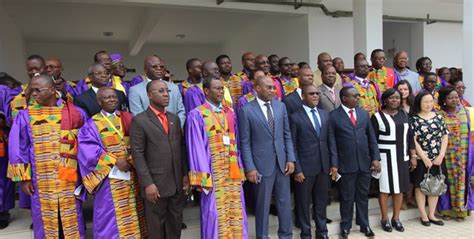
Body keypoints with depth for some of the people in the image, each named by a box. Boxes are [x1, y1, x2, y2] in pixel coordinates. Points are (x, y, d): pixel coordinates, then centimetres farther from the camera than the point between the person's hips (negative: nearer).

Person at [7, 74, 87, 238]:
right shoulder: (25, 116, 1)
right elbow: (17, 149, 3)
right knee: (45, 222, 11)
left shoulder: (74, 113, -1)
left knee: (72, 221, 9)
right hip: (41, 181, 1)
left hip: (70, 179, 0)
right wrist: (23, 177, 0)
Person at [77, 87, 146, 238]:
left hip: (132, 174, 3)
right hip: (110, 177, -3)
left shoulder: (128, 118, 8)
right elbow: (88, 148, -12)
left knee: (134, 213, 11)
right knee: (111, 216, 5)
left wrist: (133, 158, -14)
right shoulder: (92, 123, 0)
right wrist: (115, 161, -19)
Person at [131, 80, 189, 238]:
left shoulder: (174, 118, 13)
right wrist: (147, 183, -15)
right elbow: (138, 155, -11)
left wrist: (185, 174, 8)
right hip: (155, 184, -5)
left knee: (176, 223, 14)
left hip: (177, 183, 5)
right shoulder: (139, 120, -6)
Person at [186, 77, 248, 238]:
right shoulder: (197, 114, -6)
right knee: (214, 215, 3)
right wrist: (203, 178, -13)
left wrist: (240, 170, 6)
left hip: (232, 172, 5)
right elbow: (196, 147, -10)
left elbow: (235, 142, 11)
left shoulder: (230, 113, 11)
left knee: (236, 214, 12)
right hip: (212, 173, -5)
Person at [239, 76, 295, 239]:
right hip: (262, 163, -4)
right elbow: (245, 142, -7)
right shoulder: (246, 110, -7)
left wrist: (290, 159, 2)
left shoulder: (281, 106, 6)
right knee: (263, 204, 9)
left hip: (282, 161, 4)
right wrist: (250, 167, -11)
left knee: (285, 202, 13)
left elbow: (287, 135, 9)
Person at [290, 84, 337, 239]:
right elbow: (292, 145, -9)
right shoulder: (295, 117, -8)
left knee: (321, 201, 16)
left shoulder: (325, 114, 8)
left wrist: (334, 163, 4)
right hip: (305, 167, -4)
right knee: (304, 203, 9)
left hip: (324, 166, 5)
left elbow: (331, 140, 9)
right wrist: (297, 169, -12)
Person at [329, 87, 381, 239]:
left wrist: (375, 158, 3)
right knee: (346, 197, 8)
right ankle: (345, 226, 25)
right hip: (346, 164, -4)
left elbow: (372, 138, 10)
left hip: (365, 163, 4)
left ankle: (364, 225, 31)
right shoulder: (333, 116, -6)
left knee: (363, 196, 15)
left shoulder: (364, 114, 9)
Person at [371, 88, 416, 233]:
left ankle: (396, 218, 24)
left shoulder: (404, 115, 8)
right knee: (384, 188, 3)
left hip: (402, 156, 5)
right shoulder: (377, 116, -6)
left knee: (399, 188, 10)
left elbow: (410, 136, 10)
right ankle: (385, 219, 17)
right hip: (385, 157, -4)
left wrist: (413, 156, 6)